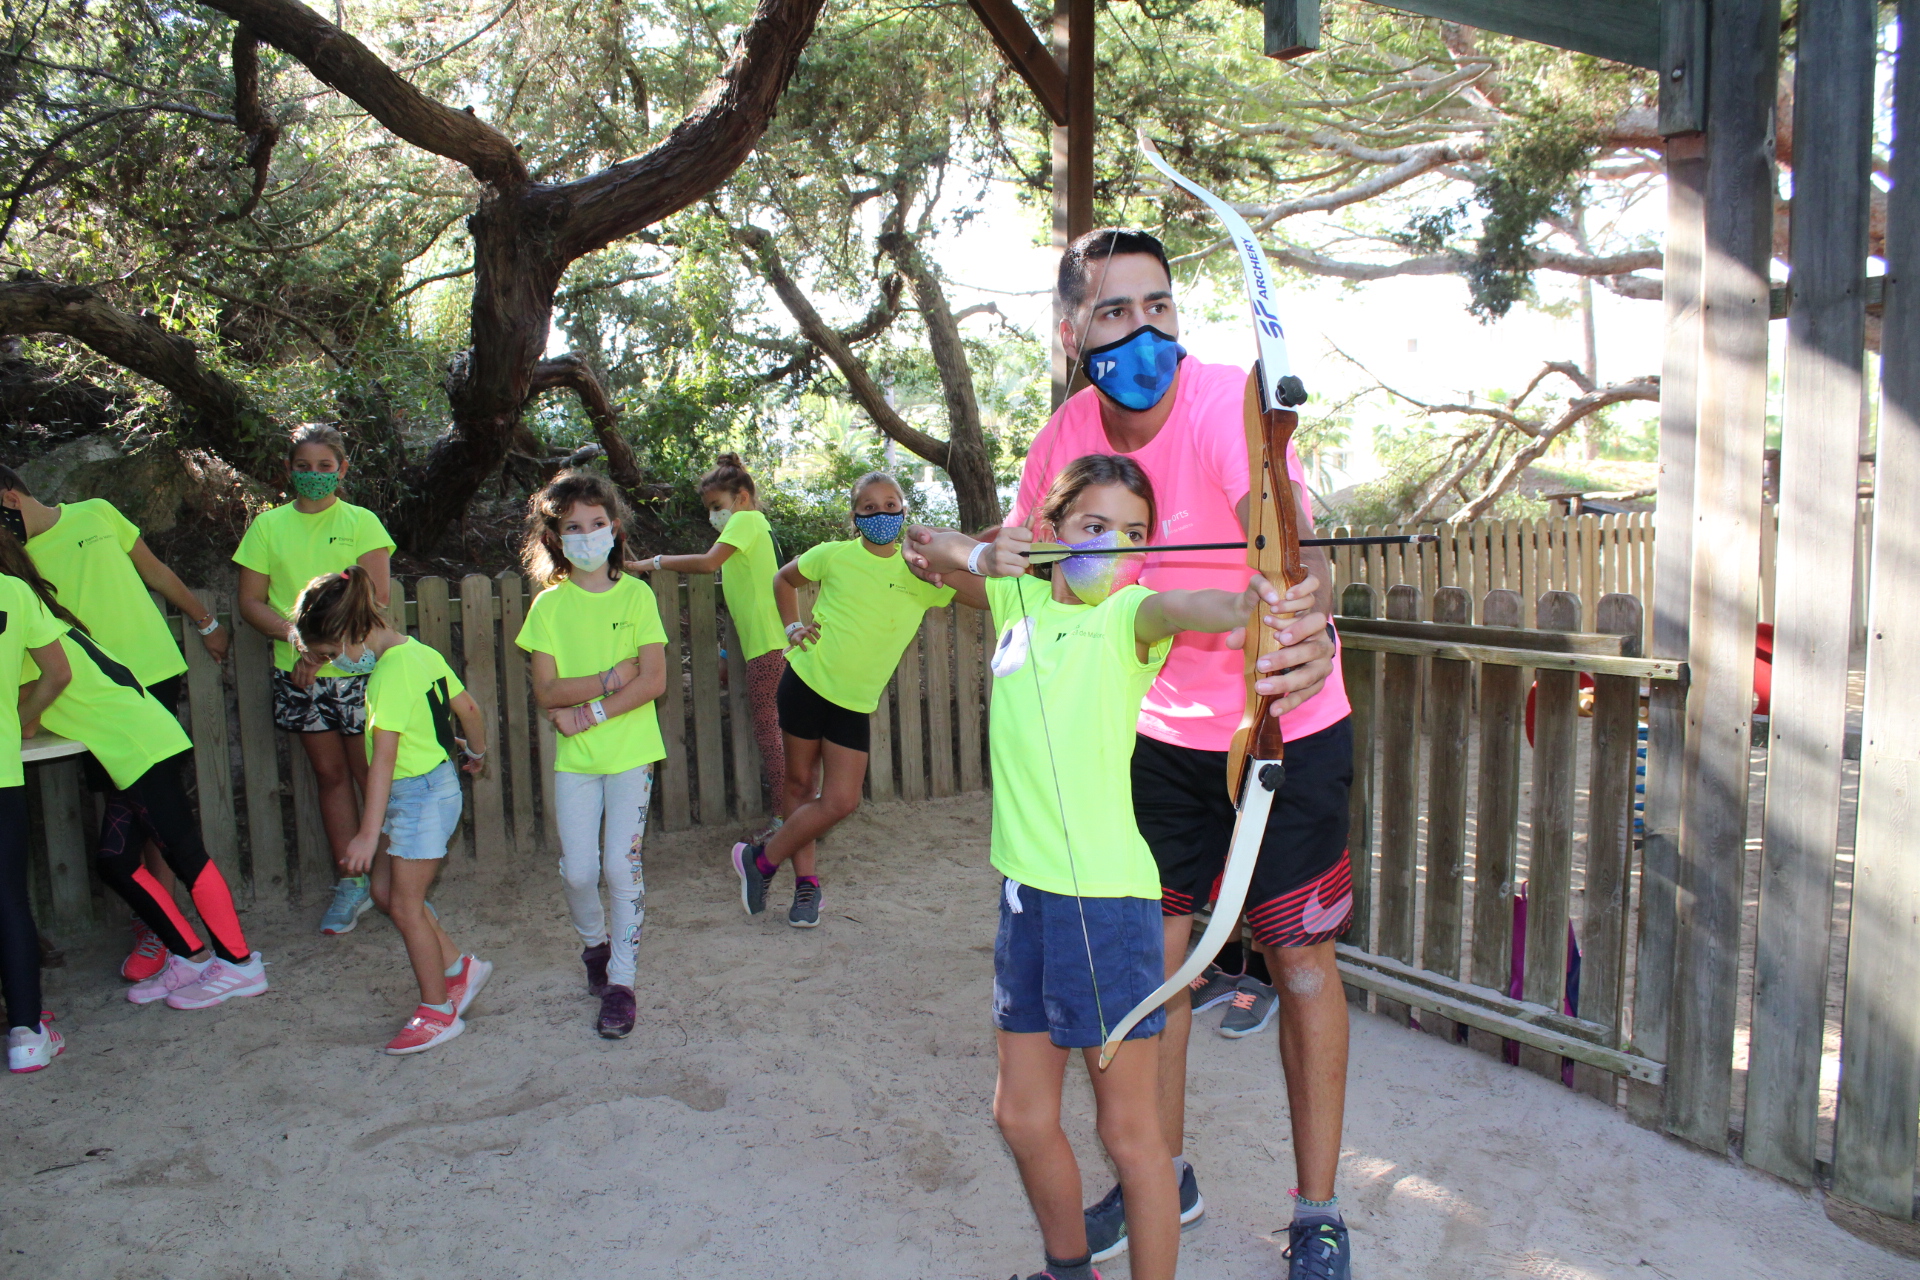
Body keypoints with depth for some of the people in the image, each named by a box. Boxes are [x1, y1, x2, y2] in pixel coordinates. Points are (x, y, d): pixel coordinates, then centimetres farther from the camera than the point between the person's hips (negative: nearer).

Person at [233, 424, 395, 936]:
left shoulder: (361, 522, 1)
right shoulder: (268, 525, 8)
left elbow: (374, 598, -8)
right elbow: (251, 602, 5)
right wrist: (297, 635, -12)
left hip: (355, 668, -3)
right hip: (298, 673, 3)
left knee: (371, 772, -2)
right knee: (329, 773, 10)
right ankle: (350, 881, 20)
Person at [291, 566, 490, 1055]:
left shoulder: (391, 672, -22)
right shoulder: (421, 653, 5)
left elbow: (383, 757, -24)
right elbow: (467, 707, 14)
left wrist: (368, 832, -23)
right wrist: (476, 751, 33)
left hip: (420, 796, -10)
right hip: (423, 791, 10)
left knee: (405, 906, 1)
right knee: (382, 889, 16)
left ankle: (437, 1013, 13)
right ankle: (460, 967, 24)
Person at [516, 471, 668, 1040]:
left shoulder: (636, 595, -2)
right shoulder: (549, 605, 1)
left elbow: (654, 680, -10)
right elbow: (546, 691, -6)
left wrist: (590, 711, -14)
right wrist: (609, 679, -17)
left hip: (631, 752, -1)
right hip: (573, 758, 1)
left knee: (622, 866, -3)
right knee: (578, 871, 0)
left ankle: (621, 981, 11)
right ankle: (595, 944, 31)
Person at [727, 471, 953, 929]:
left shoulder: (921, 572, -2)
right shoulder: (835, 555, -3)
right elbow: (784, 579, 15)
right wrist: (792, 627, 1)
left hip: (856, 703, 2)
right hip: (808, 682, -1)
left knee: (841, 802, -2)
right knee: (801, 784, 7)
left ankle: (761, 859, 18)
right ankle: (806, 882, 25)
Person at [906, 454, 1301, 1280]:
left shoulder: (1126, 615, -7)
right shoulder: (1018, 600, 9)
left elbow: (1169, 607, -29)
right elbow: (933, 555, 16)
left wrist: (1234, 606, -51)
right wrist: (982, 554, -5)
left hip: (1106, 895, -6)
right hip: (1024, 888, 6)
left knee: (1129, 1131, 3)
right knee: (1022, 1116, 18)